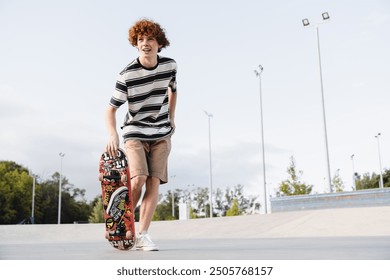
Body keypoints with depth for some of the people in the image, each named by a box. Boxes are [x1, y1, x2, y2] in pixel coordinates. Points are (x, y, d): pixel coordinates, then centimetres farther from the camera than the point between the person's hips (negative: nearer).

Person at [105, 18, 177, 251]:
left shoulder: (170, 65, -2)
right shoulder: (127, 75, -13)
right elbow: (111, 109, -8)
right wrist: (113, 135, -23)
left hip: (161, 135, 3)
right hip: (134, 133, -3)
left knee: (154, 183, -8)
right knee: (138, 180, -19)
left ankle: (143, 235, -3)